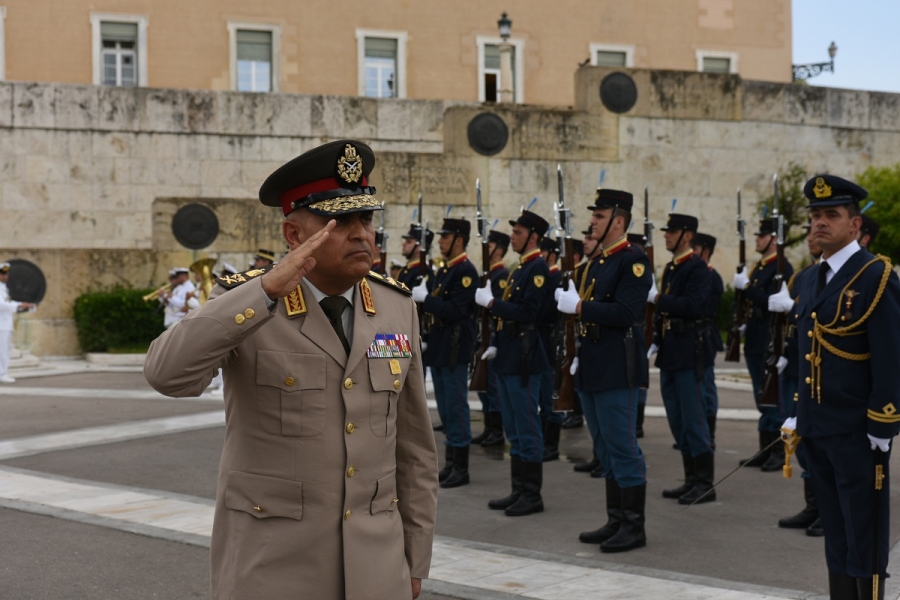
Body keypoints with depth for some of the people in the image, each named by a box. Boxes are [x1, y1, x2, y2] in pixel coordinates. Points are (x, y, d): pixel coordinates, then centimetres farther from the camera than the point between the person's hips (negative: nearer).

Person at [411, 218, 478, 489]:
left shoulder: (466, 271, -13)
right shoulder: (443, 270, 16)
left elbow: (456, 310, -23)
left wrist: (425, 298, -19)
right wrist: (420, 297, 1)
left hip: (454, 350, -9)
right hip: (438, 348, 9)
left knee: (456, 407, -4)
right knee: (445, 409, 13)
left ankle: (461, 468, 2)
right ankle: (450, 463, 21)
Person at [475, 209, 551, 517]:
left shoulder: (538, 268, -12)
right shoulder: (519, 268, 17)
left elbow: (527, 313, -22)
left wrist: (491, 302, -18)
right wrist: (497, 345, 12)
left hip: (524, 360, -10)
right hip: (507, 358, 10)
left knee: (527, 428, -4)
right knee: (513, 430, 13)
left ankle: (532, 495, 3)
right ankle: (518, 490, 20)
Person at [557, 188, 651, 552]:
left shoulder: (633, 260, -11)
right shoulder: (597, 262, 17)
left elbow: (625, 312, -22)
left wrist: (578, 306, -20)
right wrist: (581, 357, 17)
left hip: (617, 370, -9)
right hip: (592, 370, 9)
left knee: (622, 448, -4)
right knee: (606, 449, 13)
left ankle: (634, 527, 3)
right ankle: (615, 522, 22)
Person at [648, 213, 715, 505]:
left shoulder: (697, 267, -11)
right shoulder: (670, 268, 17)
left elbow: (693, 305, -24)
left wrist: (657, 298, -24)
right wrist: (656, 342, 15)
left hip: (688, 354, -9)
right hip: (670, 354, 9)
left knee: (693, 419, -6)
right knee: (677, 420, 12)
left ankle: (705, 483, 0)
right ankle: (691, 479, 20)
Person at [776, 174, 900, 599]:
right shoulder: (809, 281, 12)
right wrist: (799, 414, 15)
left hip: (857, 432, -7)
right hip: (816, 429, 7)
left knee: (865, 532, 2)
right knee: (834, 529, 15)